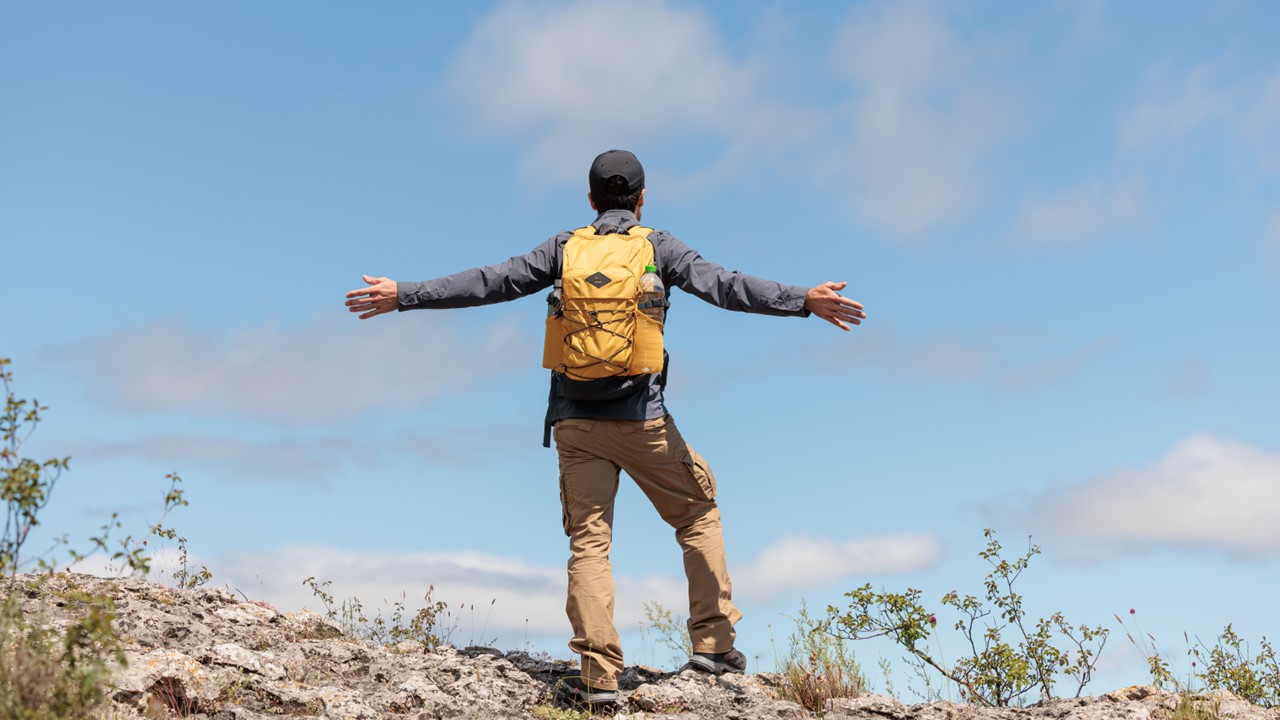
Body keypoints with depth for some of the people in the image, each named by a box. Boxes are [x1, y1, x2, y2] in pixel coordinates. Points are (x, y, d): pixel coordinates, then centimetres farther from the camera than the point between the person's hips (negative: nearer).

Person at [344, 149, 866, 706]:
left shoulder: (566, 248, 8)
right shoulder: (659, 247, 2)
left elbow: (488, 283, 6)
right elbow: (721, 285, -11)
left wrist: (406, 296, 12)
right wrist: (804, 301, -16)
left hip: (576, 420, 2)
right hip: (643, 420, -2)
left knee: (589, 542, 2)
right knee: (697, 513, 17)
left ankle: (599, 674, -6)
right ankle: (712, 640, 12)